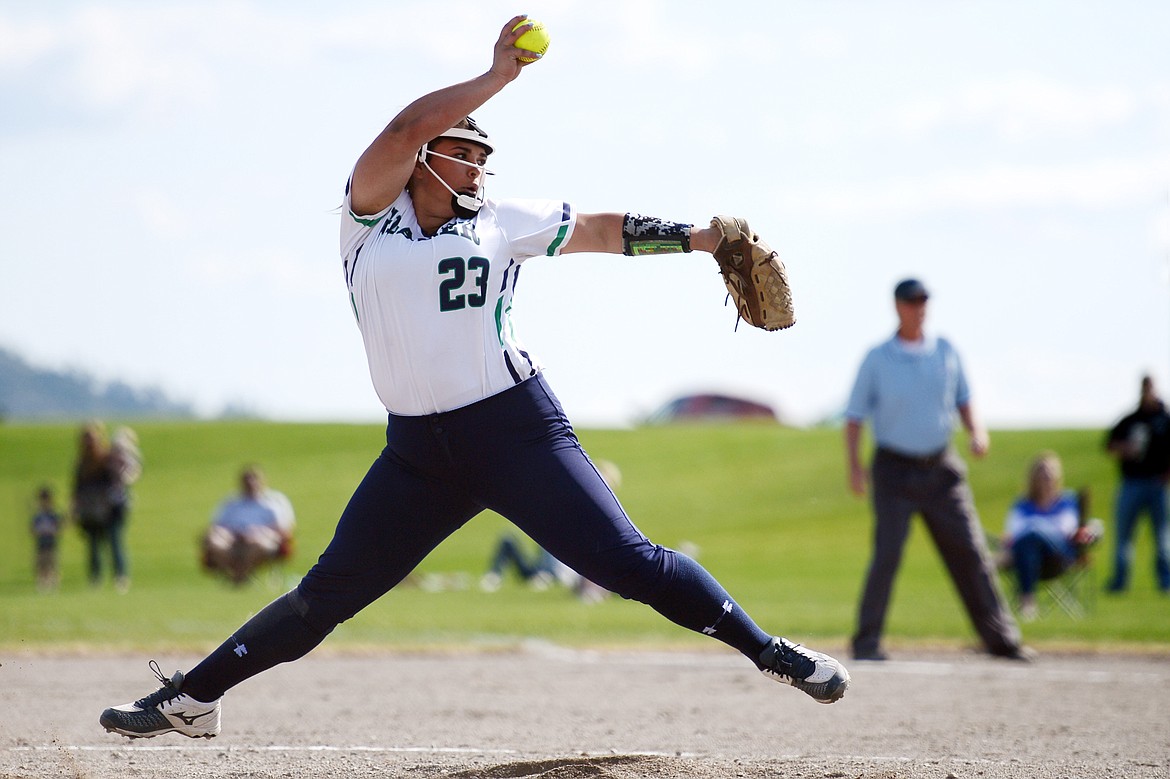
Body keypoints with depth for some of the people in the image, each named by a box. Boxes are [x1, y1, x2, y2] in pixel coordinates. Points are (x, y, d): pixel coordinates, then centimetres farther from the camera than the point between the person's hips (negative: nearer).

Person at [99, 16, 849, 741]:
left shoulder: (502, 222, 6)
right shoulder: (372, 213, 2)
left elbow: (605, 230, 10)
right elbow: (409, 129, -13)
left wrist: (704, 239, 3)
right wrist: (499, 74, -11)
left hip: (516, 430, 0)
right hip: (418, 450, 1)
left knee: (630, 563, -9)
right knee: (327, 595, 3)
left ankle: (769, 652, 0)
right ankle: (190, 698, 14)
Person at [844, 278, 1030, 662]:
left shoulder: (945, 352, 7)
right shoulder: (877, 359, -2)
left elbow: (963, 400, 15)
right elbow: (854, 415, -1)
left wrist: (977, 432, -5)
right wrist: (855, 465, -14)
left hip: (941, 469, 3)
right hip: (895, 469, -3)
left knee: (970, 553, 2)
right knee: (887, 554, -13)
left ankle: (1000, 638, 9)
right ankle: (867, 641, -5)